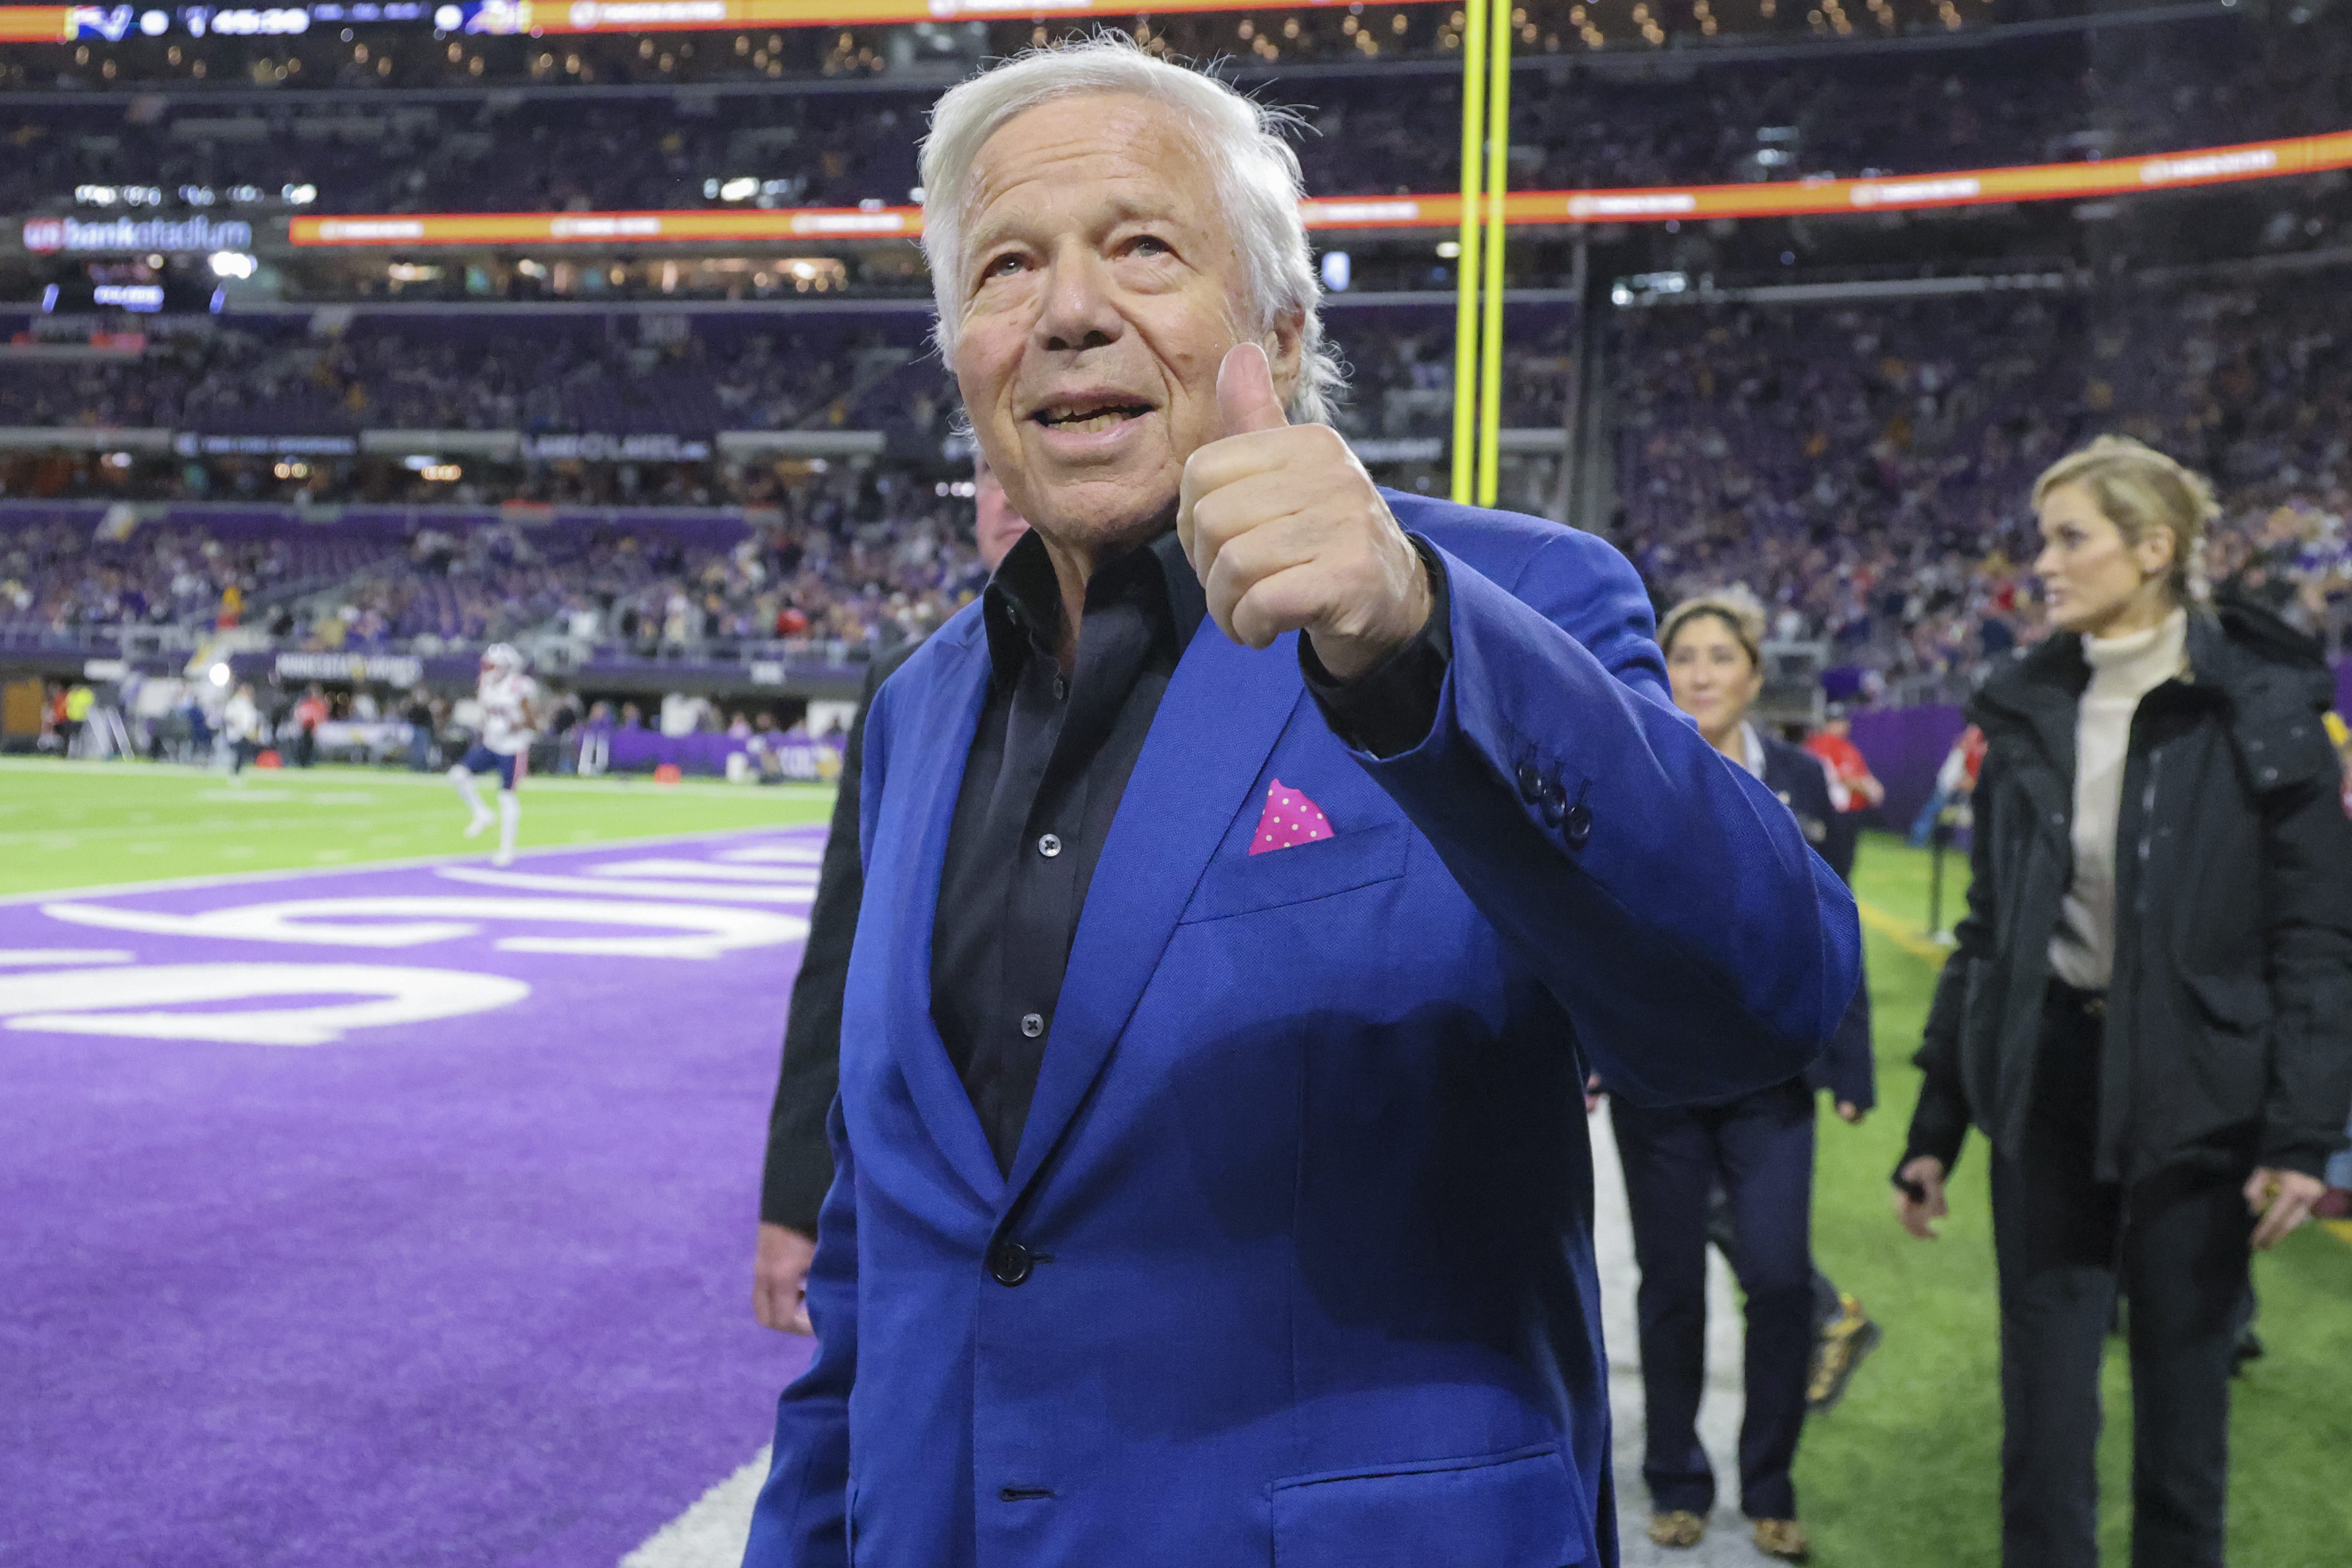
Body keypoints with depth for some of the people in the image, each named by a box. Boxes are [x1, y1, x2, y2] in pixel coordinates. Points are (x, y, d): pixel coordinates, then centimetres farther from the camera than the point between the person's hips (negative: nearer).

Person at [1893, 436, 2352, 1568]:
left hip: (2195, 1092, -3)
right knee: (2045, 1390, 6)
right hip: (2047, 1080, 3)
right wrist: (1936, 1121, 10)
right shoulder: (2030, 710, 6)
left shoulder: (2259, 709, -5)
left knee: (2184, 1385, 8)